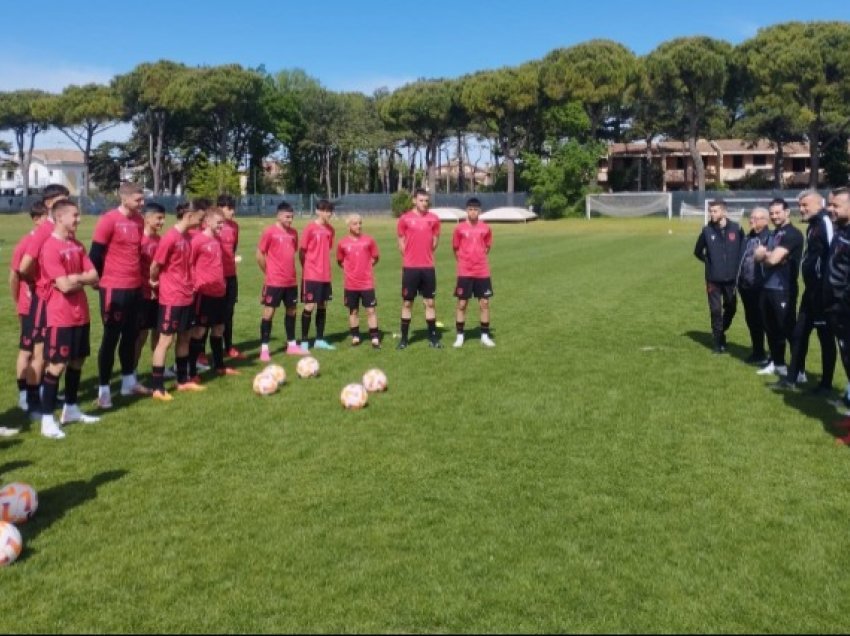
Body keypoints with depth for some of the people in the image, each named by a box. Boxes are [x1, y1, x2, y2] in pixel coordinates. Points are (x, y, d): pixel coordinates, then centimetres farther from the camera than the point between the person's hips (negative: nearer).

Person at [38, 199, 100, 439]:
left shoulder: (77, 245, 11)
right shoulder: (50, 247, -15)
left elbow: (94, 277, 5)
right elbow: (65, 286, -21)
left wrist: (75, 278, -12)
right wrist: (83, 279, -3)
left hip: (81, 314, 8)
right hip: (61, 317, -8)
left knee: (77, 360, 14)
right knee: (57, 365, -6)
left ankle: (71, 409, 27)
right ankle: (47, 419, 0)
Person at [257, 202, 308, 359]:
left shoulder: (293, 232, 7)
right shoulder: (270, 231, -10)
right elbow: (260, 255, -7)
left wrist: (289, 270, 15)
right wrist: (267, 272, -1)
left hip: (291, 280, 6)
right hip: (274, 281, -6)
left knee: (292, 310, 12)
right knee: (269, 311, -2)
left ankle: (292, 345, 23)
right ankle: (264, 349, 1)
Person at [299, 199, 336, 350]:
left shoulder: (330, 229, 8)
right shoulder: (310, 228, -10)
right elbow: (302, 251, -5)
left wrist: (324, 267, 11)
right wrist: (305, 268, -2)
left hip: (325, 275, 6)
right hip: (311, 275, -6)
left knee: (323, 306, 10)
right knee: (309, 306, -4)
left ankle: (319, 340, 20)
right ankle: (304, 341, 5)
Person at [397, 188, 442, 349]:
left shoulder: (434, 218, 3)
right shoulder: (405, 218, -3)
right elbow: (401, 241, 4)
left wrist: (426, 254, 10)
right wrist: (410, 257, 6)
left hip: (428, 267, 2)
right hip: (410, 267, -2)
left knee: (430, 302, 6)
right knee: (407, 302, 4)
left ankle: (433, 337, 13)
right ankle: (404, 338, 11)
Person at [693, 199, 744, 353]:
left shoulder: (736, 228, -4)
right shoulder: (707, 230, -3)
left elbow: (742, 250, 3)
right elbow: (698, 251, 12)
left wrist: (738, 267, -2)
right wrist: (709, 262, 5)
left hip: (731, 277, 1)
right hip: (713, 278, -1)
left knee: (731, 307, 12)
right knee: (715, 310, 1)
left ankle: (721, 332, 35)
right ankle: (718, 340, 12)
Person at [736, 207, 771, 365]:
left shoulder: (770, 237, -11)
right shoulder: (749, 237, 15)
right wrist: (739, 281, 17)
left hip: (762, 288, -8)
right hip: (746, 287, 8)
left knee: (765, 321, 0)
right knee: (752, 321, 15)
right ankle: (758, 352, 27)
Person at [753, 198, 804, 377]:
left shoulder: (792, 234, -12)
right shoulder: (773, 235, 16)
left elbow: (773, 259, -19)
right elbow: (758, 256, 9)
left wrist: (765, 254, 2)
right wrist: (770, 254, -11)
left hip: (784, 290, -9)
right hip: (768, 287, 9)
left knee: (788, 329, -5)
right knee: (771, 328, 16)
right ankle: (776, 362, 28)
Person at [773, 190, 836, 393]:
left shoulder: (826, 223, -16)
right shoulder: (813, 226, 15)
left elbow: (833, 254, -23)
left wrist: (826, 289, -23)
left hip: (822, 291, -10)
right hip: (811, 289, 10)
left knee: (825, 337, 1)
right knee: (799, 334, 13)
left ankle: (826, 384, 12)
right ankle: (792, 378, 22)